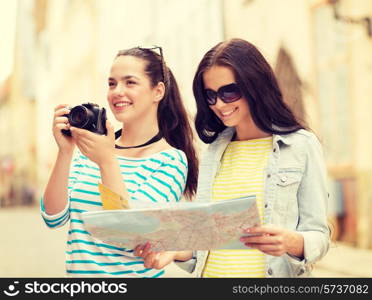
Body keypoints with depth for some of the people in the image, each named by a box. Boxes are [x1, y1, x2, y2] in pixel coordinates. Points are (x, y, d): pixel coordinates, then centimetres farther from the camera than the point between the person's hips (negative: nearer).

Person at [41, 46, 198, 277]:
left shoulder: (171, 160, -12)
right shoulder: (87, 152, 0)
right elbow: (54, 218, -7)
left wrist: (107, 161, -25)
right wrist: (65, 152, -17)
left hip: (135, 272, -4)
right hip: (78, 271, 4)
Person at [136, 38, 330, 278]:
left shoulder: (301, 145, -8)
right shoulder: (214, 150, 5)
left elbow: (319, 235, -9)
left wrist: (292, 242, -28)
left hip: (274, 272, -4)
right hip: (211, 271, 4)